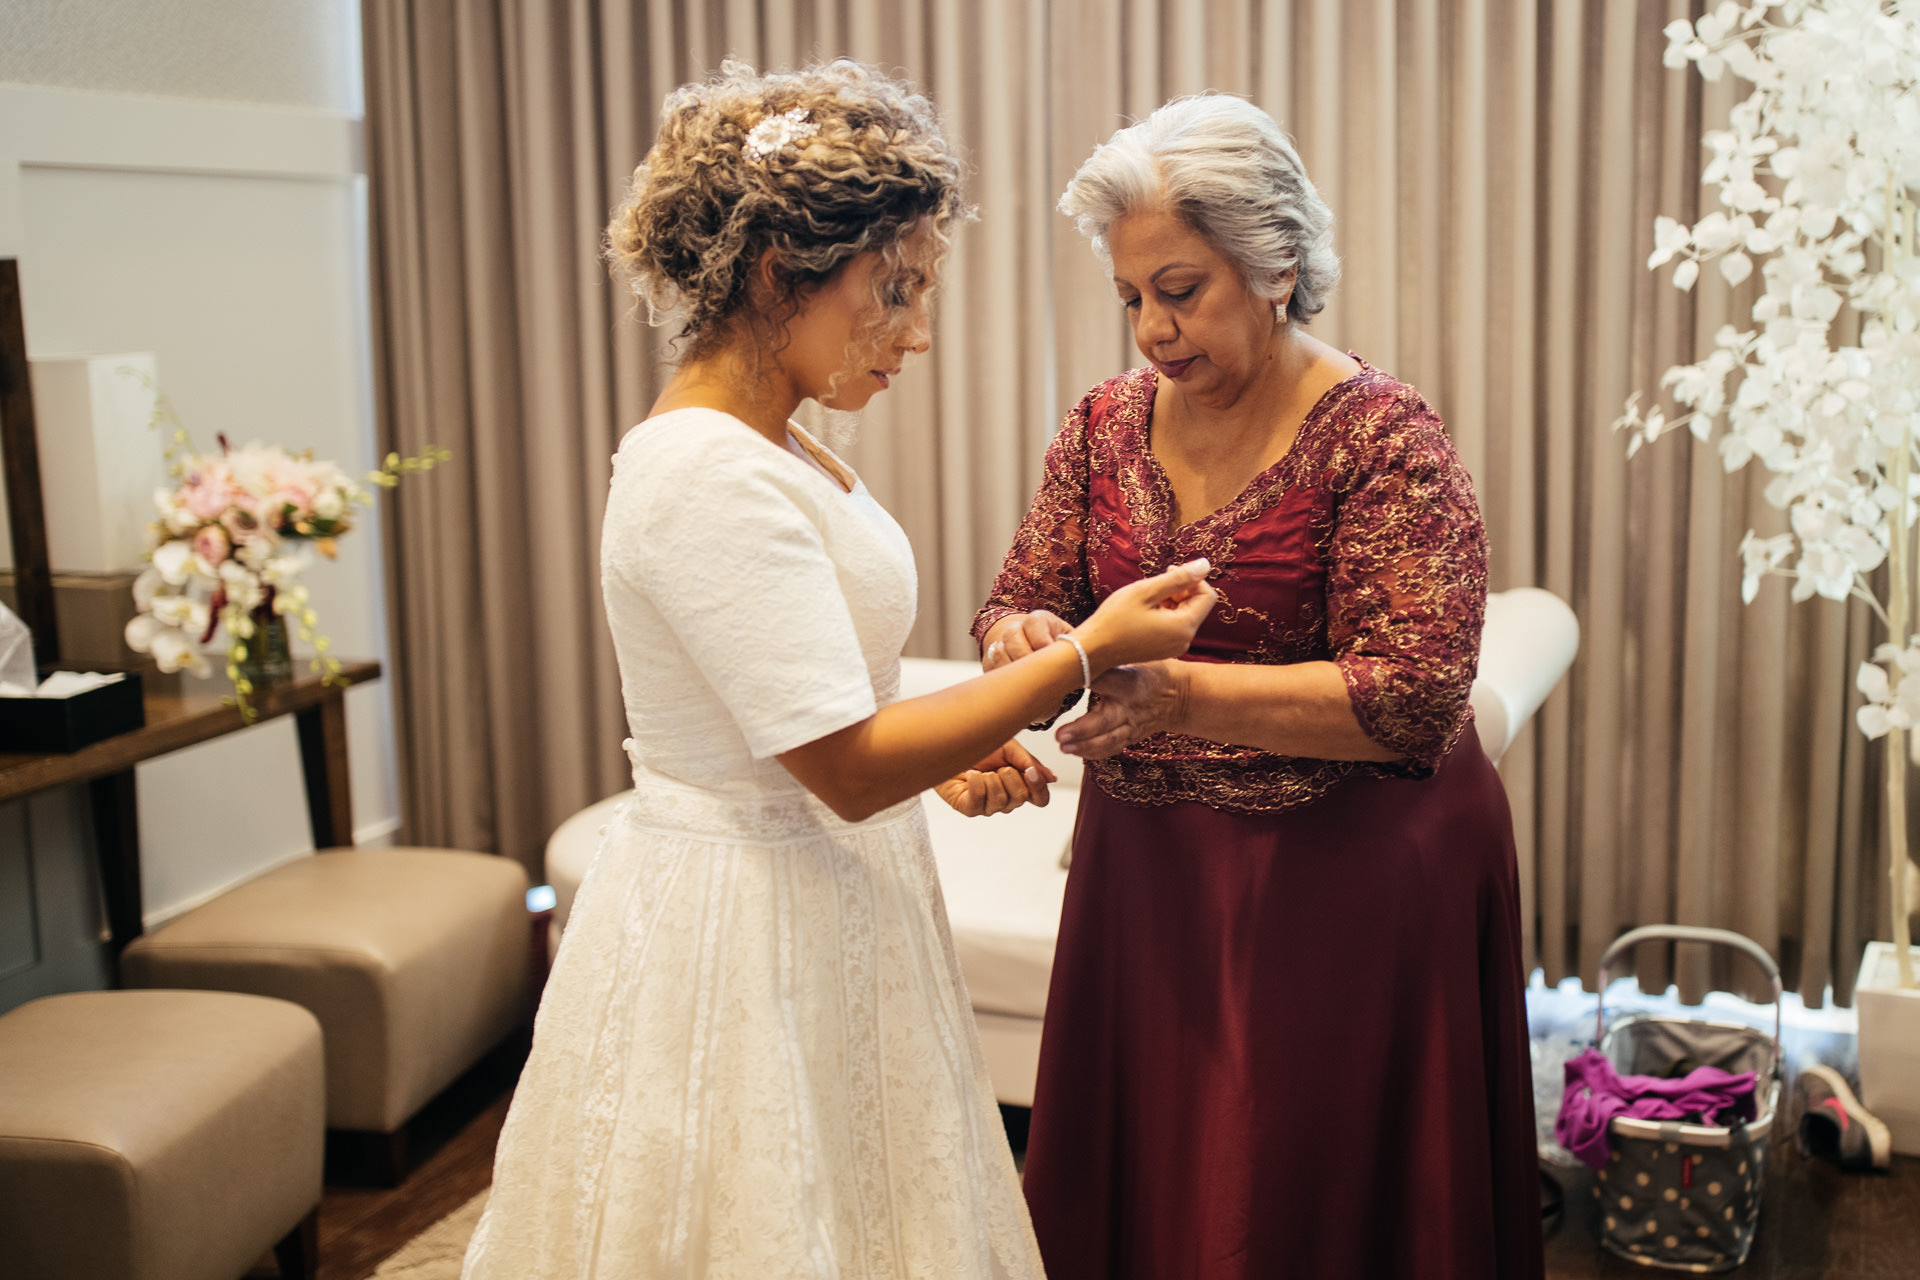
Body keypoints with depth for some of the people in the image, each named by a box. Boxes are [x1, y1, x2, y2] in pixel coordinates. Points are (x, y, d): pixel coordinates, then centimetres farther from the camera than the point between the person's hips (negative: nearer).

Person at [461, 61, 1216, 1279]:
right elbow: (849, 769, -24)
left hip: (811, 911, 9)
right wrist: (1086, 653, -19)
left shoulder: (770, 447, 7)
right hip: (747, 936, -9)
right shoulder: (708, 476, -23)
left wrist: (946, 752, 3)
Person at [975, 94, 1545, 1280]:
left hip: (1342, 881, -5)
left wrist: (1180, 698, -32)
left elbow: (1414, 698, -21)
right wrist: (1025, 640, -19)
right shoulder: (1109, 424, 3)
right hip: (1145, 870, 5)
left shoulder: (1382, 440, -14)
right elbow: (1022, 601, 6)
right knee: (1139, 1181, 14)